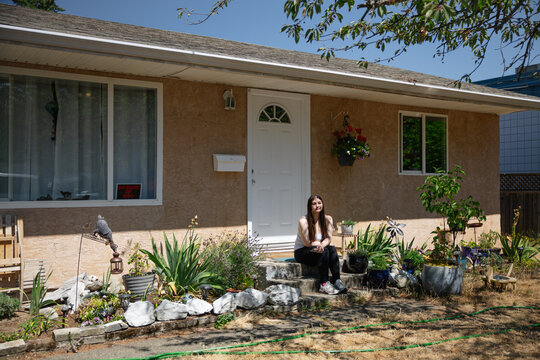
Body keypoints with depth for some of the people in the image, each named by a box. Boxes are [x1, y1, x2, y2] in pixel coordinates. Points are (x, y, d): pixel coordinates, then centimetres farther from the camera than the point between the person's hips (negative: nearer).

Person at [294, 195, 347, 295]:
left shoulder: (327, 219, 1)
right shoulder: (303, 221, -16)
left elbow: (328, 239, -7)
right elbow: (307, 243, -14)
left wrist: (321, 245, -29)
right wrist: (322, 243, -8)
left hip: (317, 251, 5)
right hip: (302, 252, -5)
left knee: (332, 249, -26)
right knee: (324, 251, -31)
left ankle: (337, 281, -31)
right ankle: (323, 284, -31)